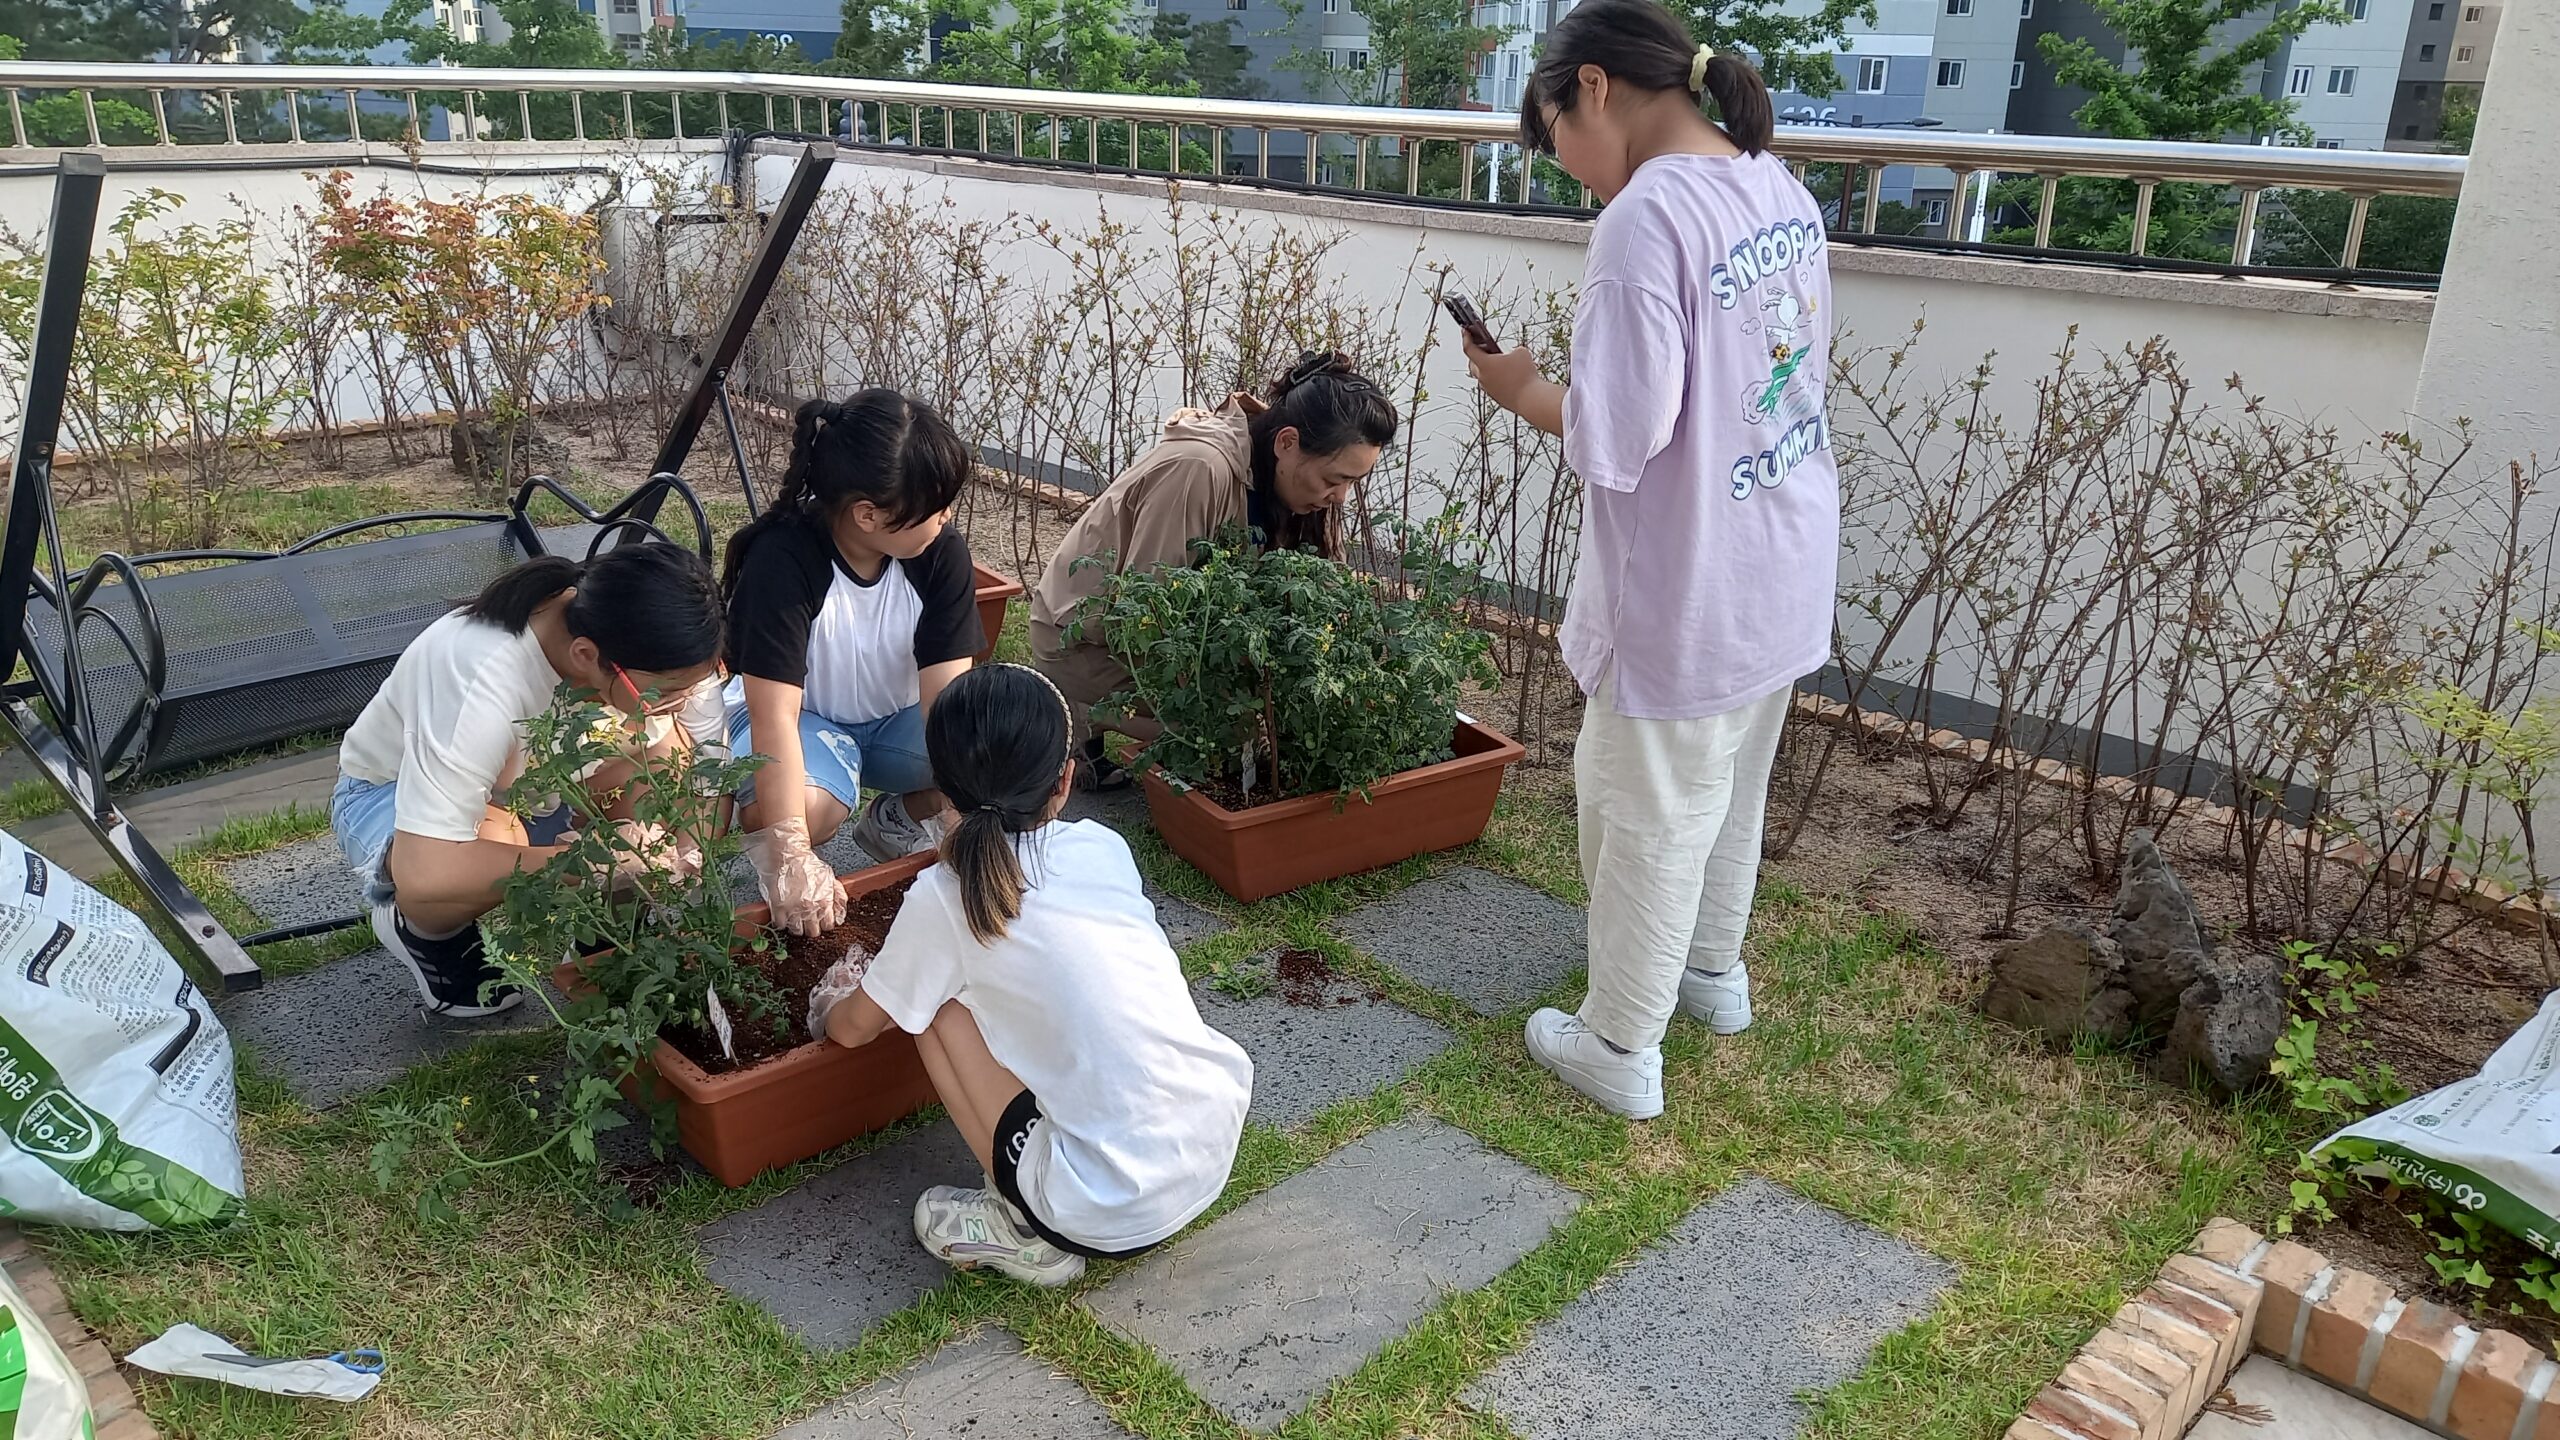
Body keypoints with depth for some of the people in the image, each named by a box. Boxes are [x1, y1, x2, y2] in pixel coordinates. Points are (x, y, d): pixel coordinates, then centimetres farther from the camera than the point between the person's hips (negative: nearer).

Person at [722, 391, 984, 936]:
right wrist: (793, 860, -41)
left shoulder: (941, 553, -19)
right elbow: (775, 713, -33)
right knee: (805, 805, -39)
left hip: (895, 717, 4)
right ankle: (770, 848, -1)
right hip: (800, 718, -4)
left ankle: (896, 819, 6)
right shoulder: (783, 560, -30)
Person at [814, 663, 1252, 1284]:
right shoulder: (1104, 849, 4)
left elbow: (855, 1028, 11)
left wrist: (825, 1016, 35)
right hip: (1221, 1145, 5)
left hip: (1109, 1218, -5)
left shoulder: (944, 899, -7)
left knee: (939, 1010, 8)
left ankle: (1026, 1235, 12)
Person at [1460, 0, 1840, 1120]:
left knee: (1648, 818, 9)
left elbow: (1616, 439, -26)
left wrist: (1522, 390, -8)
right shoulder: (1780, 189, 4)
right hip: (1786, 572, 8)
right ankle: (1714, 972, 48)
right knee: (1730, 790, 26)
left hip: (1689, 595, -8)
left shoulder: (1646, 217, -23)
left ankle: (1619, 1049, 27)